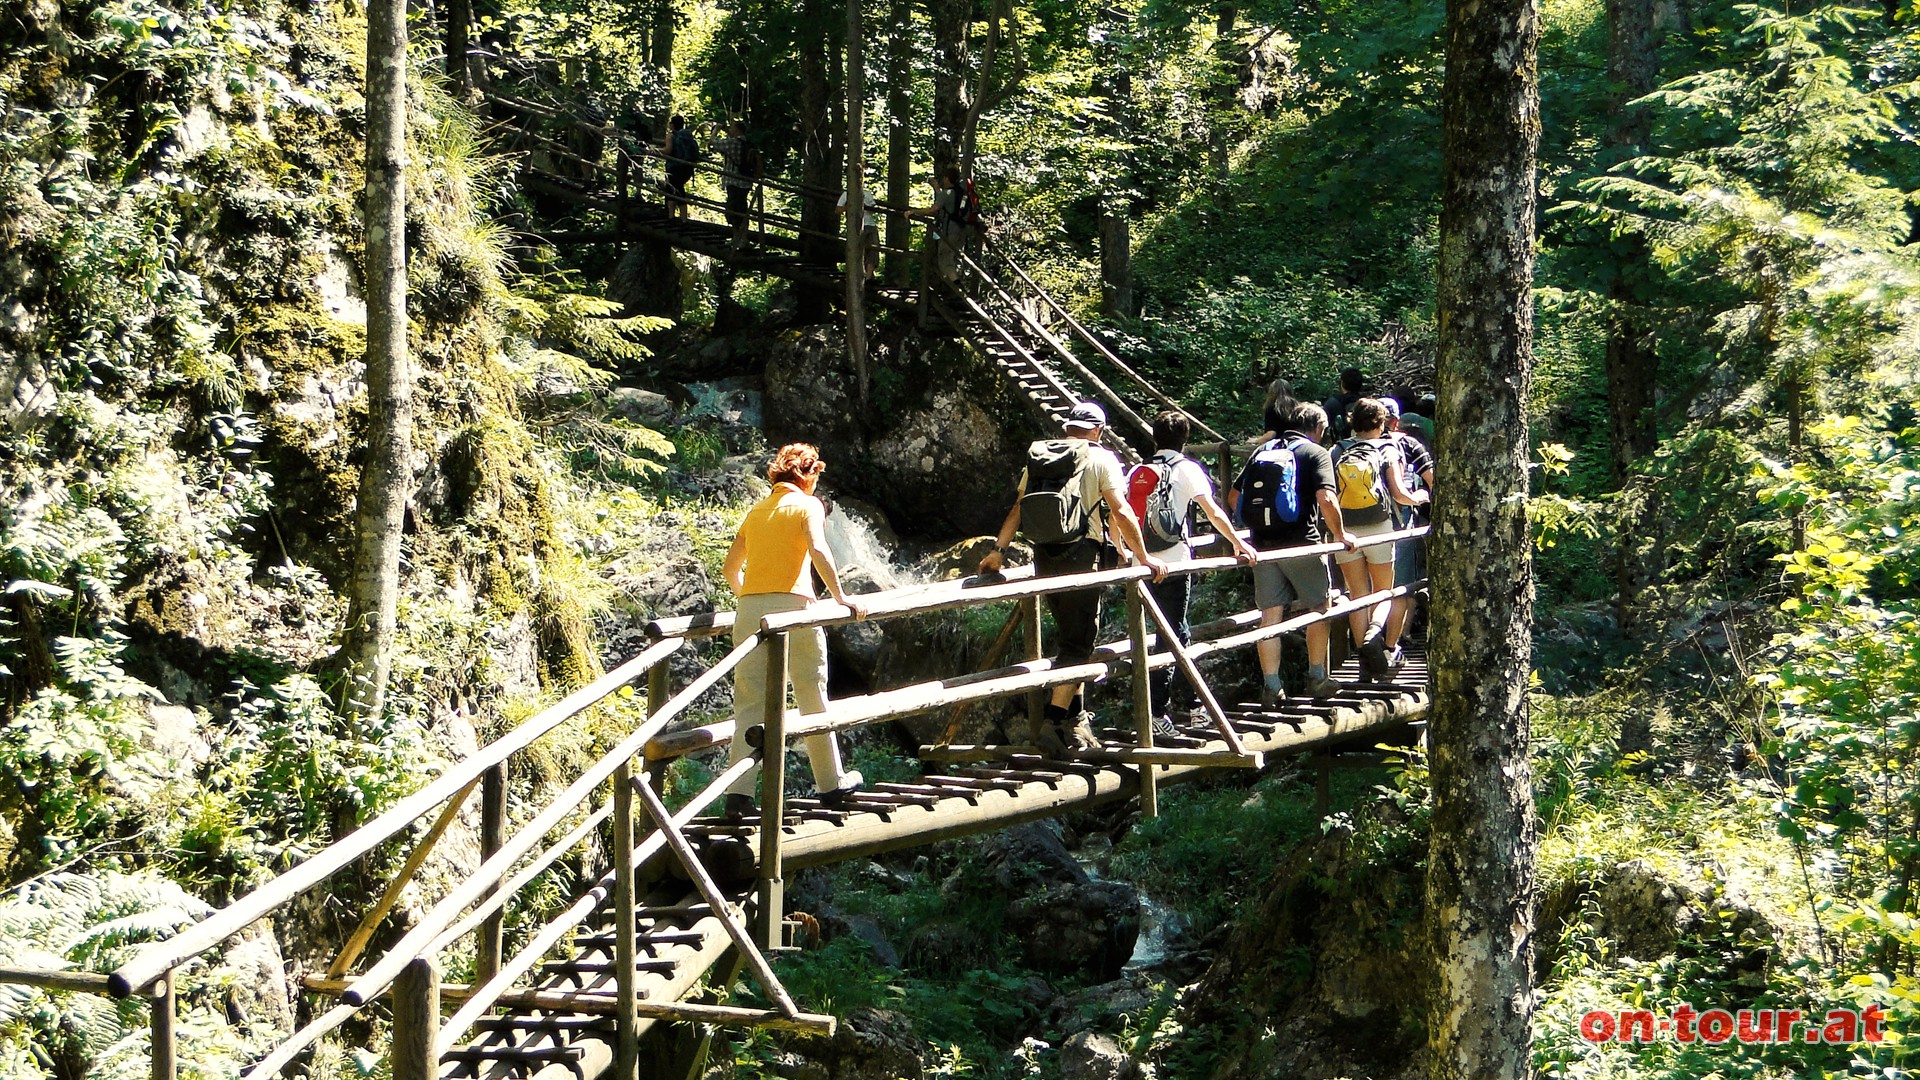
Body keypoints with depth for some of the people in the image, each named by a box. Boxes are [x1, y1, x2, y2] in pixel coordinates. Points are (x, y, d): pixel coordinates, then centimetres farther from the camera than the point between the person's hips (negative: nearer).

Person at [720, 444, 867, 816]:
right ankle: (831, 783, 19)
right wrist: (840, 596, -8)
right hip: (792, 604, -4)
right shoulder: (807, 504, 3)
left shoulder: (756, 511, 19)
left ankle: (739, 792, -12)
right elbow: (818, 551, -14)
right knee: (813, 697, 8)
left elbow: (729, 568, 24)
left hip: (749, 608, 4)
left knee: (749, 704, 0)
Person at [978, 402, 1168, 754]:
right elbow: (1121, 513, -6)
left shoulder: (1038, 458, 14)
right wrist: (1144, 557, 1)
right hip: (1081, 557, -6)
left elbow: (1018, 509, 15)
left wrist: (997, 550, 21)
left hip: (1044, 558, 6)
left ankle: (1076, 718, 17)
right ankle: (1052, 721, -12)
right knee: (1078, 643, -3)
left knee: (1068, 637, 16)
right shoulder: (1100, 458, -1)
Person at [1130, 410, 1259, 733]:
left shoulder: (1137, 472, 13)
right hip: (1174, 564, -5)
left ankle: (1185, 703, 28)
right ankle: (1156, 713, -5)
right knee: (1171, 636, 0)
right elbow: (1213, 512, -5)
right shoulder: (1186, 468, -1)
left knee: (1178, 632, 19)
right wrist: (1238, 544, 3)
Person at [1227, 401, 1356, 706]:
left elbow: (1233, 498, 16)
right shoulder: (1316, 453, 0)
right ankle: (1317, 679, 16)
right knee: (1319, 608, 12)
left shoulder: (1262, 452, 16)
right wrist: (1340, 534, 0)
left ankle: (1271, 687, 4)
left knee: (1270, 615, 5)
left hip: (1262, 545, 4)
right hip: (1301, 543, -4)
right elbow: (1326, 500, -14)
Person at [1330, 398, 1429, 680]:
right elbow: (1399, 494, -5)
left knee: (1357, 595, 8)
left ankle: (1365, 657, 2)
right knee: (1383, 592, 12)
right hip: (1379, 529, -1)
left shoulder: (1337, 452, 4)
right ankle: (1375, 630, -18)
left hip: (1344, 532, 1)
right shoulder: (1388, 450, -1)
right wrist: (1419, 498, 16)